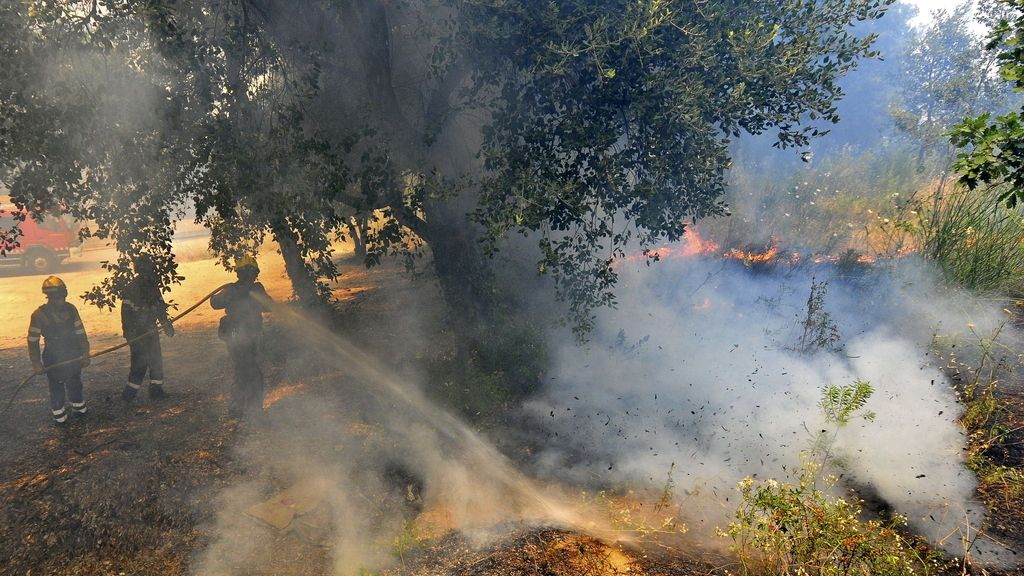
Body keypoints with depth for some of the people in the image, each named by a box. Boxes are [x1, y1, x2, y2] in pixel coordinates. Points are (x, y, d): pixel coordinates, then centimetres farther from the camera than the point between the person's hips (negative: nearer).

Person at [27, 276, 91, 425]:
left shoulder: (70, 309, -6)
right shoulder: (39, 315, -16)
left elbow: (80, 333, 2)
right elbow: (33, 341, -9)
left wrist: (85, 354, 2)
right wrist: (36, 363, -10)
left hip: (74, 357, 3)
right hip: (53, 360, -3)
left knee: (75, 385, 19)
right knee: (57, 389, 9)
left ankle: (78, 408, 37)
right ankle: (59, 416, 24)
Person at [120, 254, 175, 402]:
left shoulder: (153, 285, 8)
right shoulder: (131, 288, -15)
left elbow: (160, 306, 18)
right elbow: (126, 312, -18)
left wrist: (166, 324, 16)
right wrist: (129, 334, -22)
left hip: (151, 330, 8)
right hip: (137, 333, -8)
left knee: (156, 360, 11)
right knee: (140, 363, -8)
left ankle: (156, 390, 20)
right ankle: (128, 394, 3)